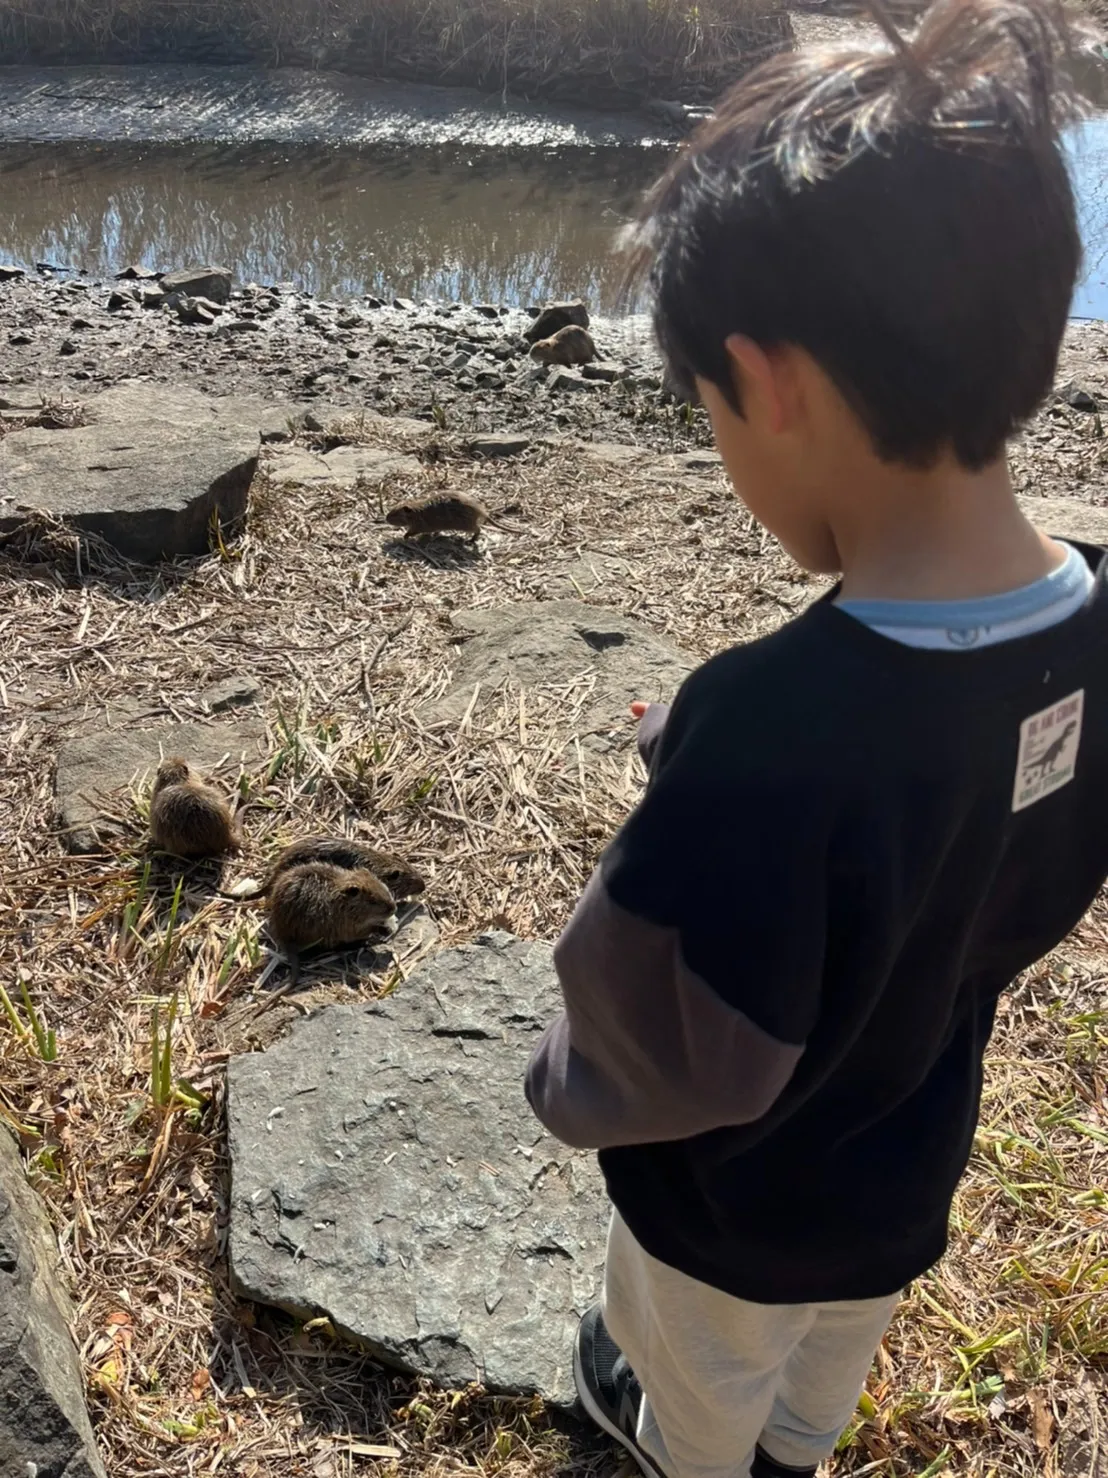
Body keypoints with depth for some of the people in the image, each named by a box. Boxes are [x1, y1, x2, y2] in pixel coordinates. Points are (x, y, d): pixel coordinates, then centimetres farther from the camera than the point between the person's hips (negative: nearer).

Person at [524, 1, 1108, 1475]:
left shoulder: (775, 728, -44)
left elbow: (671, 1053, -33)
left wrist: (566, 1086, -9)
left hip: (742, 1195, -5)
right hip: (917, 1154, 6)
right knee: (833, 1356, 38)